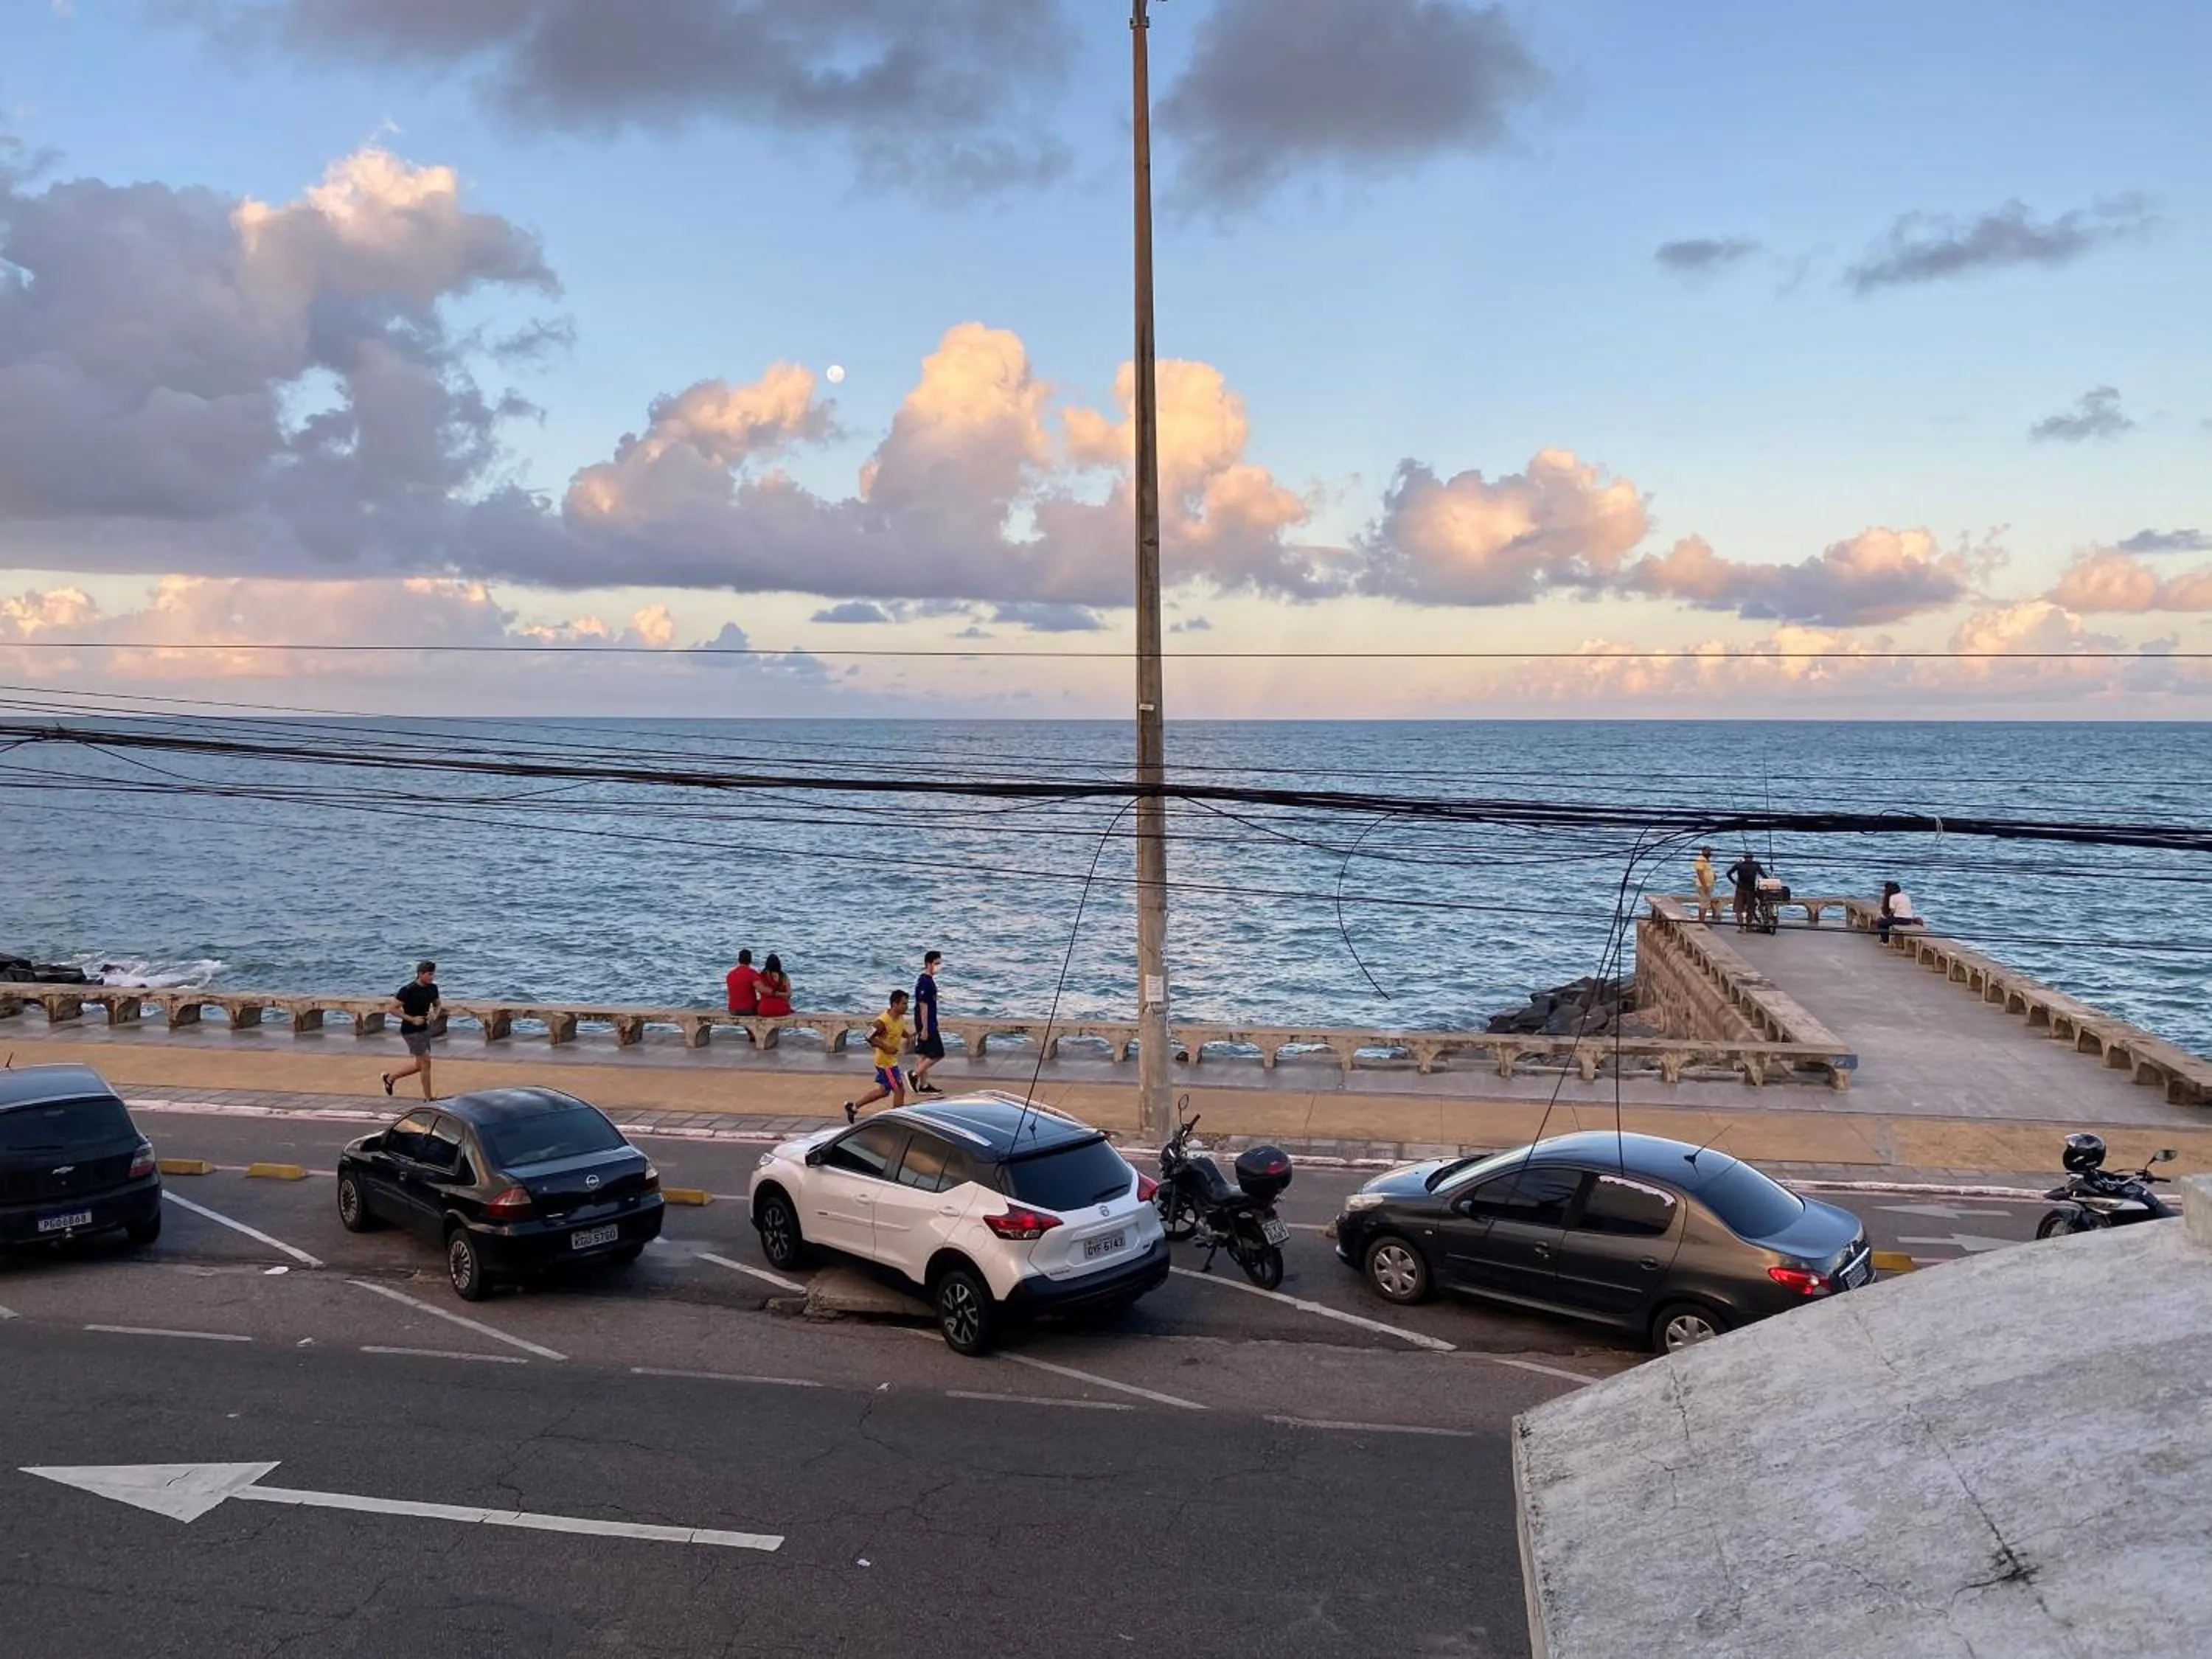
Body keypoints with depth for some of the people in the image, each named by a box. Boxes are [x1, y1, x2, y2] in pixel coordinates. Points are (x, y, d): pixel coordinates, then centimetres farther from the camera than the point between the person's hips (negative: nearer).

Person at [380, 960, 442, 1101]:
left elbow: (438, 1005, 17)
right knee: (426, 1061, -8)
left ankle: (390, 1077, 36)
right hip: (411, 1031, -8)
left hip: (424, 1030, 8)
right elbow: (392, 1008, -18)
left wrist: (435, 1015, -5)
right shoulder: (408, 990, -20)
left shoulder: (432, 988, 1)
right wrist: (412, 1019, -22)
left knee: (420, 1065, 14)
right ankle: (428, 1098, 2)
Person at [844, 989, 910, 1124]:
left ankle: (853, 1106, 30)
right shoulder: (883, 1021, -25)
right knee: (899, 1090, -4)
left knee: (884, 1090, 20)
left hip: (891, 1060, 10)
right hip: (885, 1061, -10)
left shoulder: (900, 1018, 2)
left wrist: (908, 1037, 4)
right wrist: (886, 1048, -27)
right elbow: (869, 1037, -27)